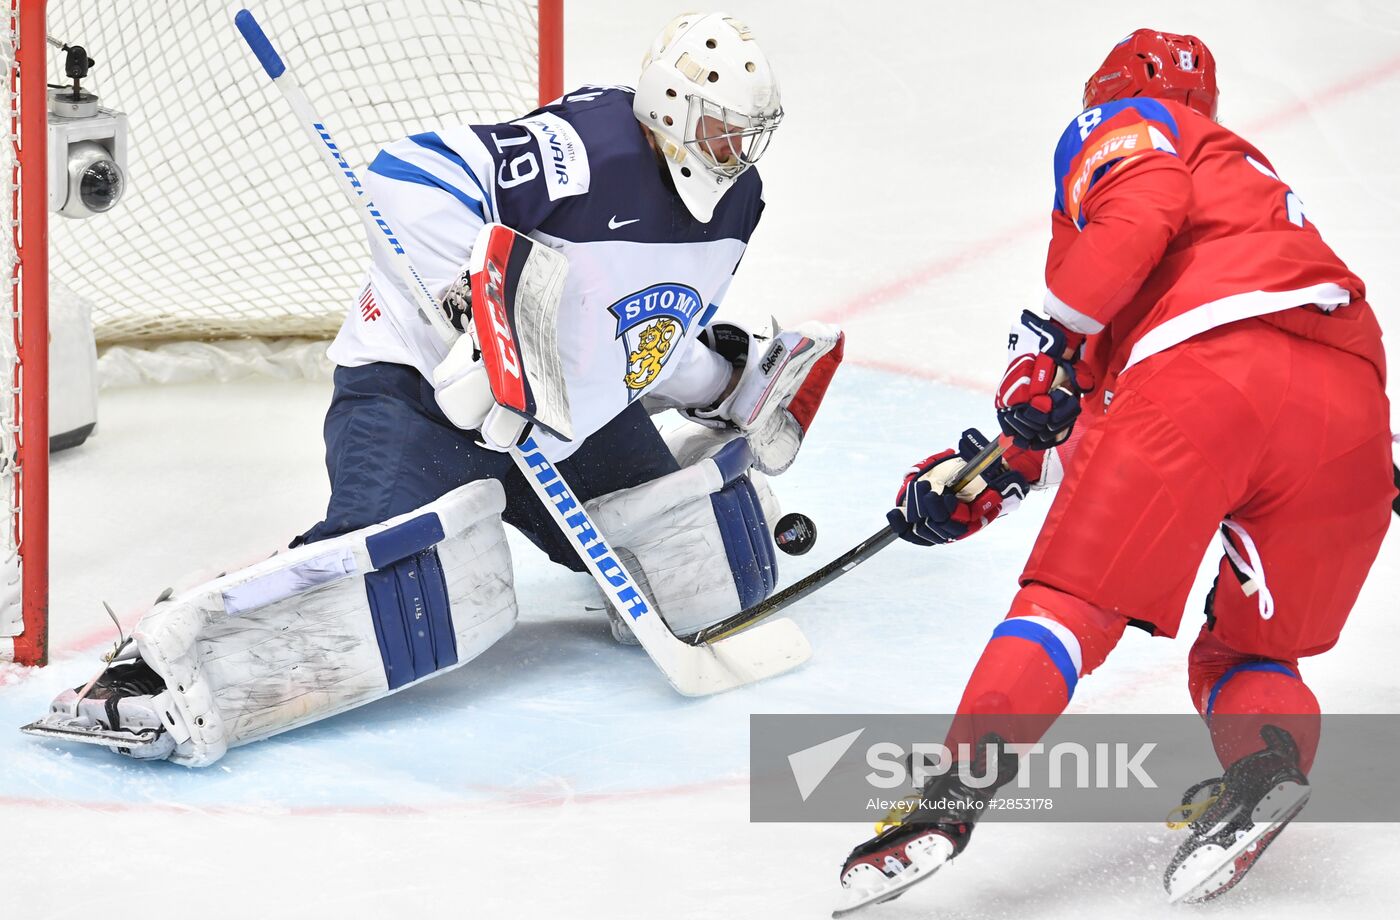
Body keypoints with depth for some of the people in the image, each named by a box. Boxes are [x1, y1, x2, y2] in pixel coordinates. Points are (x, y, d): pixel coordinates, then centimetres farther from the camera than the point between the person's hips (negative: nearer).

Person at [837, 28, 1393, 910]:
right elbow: (1105, 416, 40)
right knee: (1249, 655, 18)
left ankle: (962, 780, -19)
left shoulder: (1117, 127, 22)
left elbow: (1144, 209, -6)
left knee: (1071, 598, -1)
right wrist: (994, 472, 37)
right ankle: (1269, 750, -13)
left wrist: (1053, 339, -3)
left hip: (1208, 367, -7)